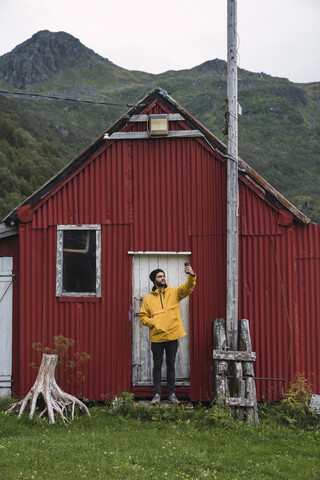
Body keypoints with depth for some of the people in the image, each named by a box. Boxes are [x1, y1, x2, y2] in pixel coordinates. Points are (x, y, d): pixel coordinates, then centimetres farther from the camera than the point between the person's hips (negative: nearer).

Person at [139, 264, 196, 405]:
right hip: (156, 337, 0)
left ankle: (171, 393, 15)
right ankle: (157, 394, 12)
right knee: (157, 365, 5)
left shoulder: (174, 292, 5)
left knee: (171, 365, 8)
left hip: (172, 336, 0)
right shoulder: (148, 298, 5)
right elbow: (143, 316, 7)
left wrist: (191, 276, -29)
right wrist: (153, 323, -10)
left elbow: (188, 288, -10)